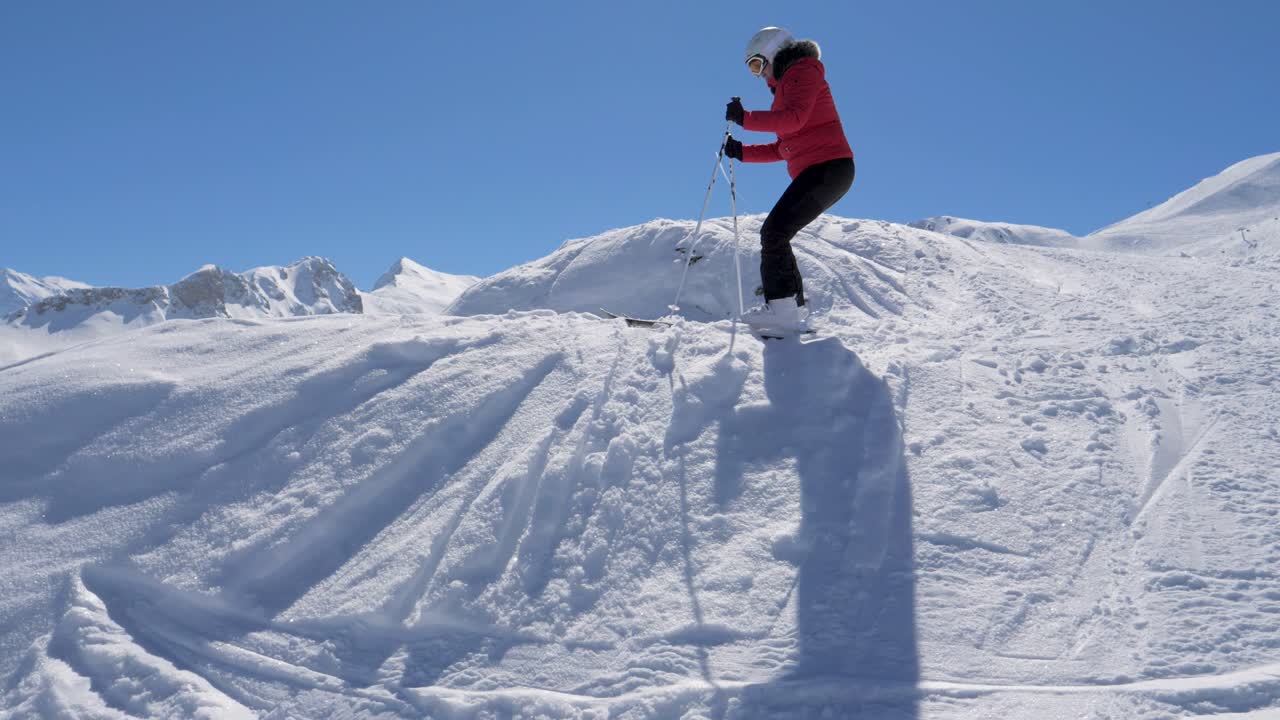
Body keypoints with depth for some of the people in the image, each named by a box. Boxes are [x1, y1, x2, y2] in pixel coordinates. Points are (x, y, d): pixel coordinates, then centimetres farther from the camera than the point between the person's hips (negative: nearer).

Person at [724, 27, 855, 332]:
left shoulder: (803, 71, 0)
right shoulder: (788, 85, 28)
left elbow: (794, 119, -19)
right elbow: (782, 148, 26)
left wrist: (745, 118, -16)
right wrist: (742, 152, 15)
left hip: (827, 167, -10)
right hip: (818, 173, 10)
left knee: (774, 231, -17)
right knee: (775, 234, 8)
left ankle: (783, 307, -22)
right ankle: (795, 308, 10)